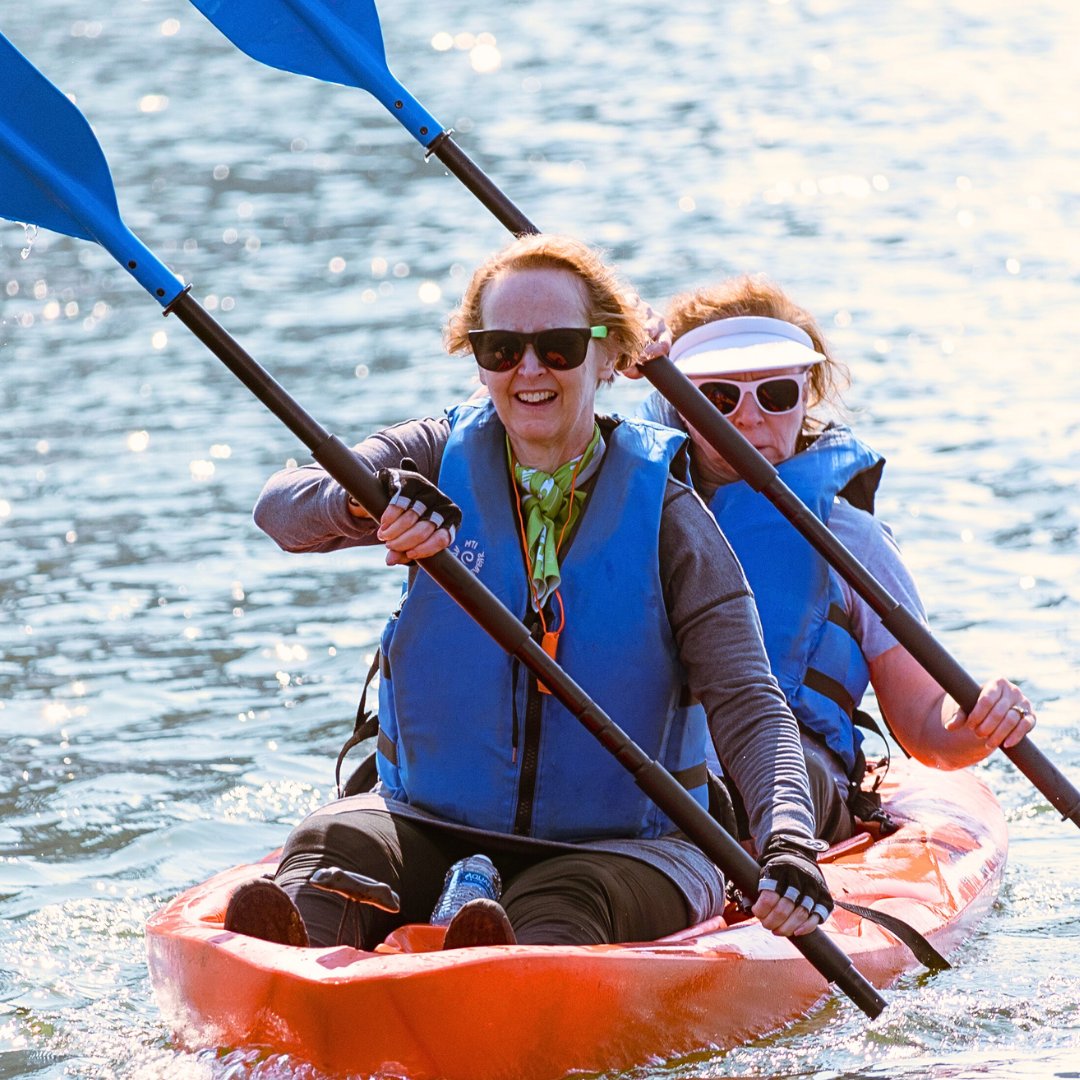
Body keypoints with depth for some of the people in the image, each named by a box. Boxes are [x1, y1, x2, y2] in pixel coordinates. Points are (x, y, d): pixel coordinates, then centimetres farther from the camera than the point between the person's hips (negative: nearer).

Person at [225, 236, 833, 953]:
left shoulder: (667, 517, -3)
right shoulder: (438, 463, 4)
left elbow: (748, 704, -11)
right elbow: (280, 508, -13)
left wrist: (787, 839, -31)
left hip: (620, 847, -2)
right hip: (433, 826, 2)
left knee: (565, 902, -35)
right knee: (331, 844, -28)